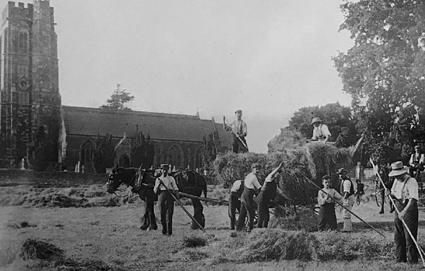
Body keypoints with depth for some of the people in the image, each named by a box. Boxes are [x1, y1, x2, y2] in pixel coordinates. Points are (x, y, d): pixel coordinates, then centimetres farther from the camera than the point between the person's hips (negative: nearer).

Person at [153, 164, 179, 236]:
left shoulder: (171, 178, 12)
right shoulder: (158, 179, 13)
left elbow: (175, 188, 7)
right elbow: (155, 191, 8)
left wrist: (177, 196, -9)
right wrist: (158, 184, -9)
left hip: (170, 196, -1)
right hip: (161, 195, 1)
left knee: (169, 214, -7)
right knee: (162, 214, 2)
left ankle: (169, 231, -4)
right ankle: (164, 229, 17)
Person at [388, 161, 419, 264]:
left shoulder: (411, 182, -16)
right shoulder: (396, 181, 10)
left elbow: (413, 199, -26)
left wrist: (404, 211, -36)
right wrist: (391, 195, -5)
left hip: (409, 208, -8)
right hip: (398, 208, 8)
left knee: (410, 236, -5)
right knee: (398, 236, 12)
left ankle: (412, 261, 3)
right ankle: (400, 258, 22)